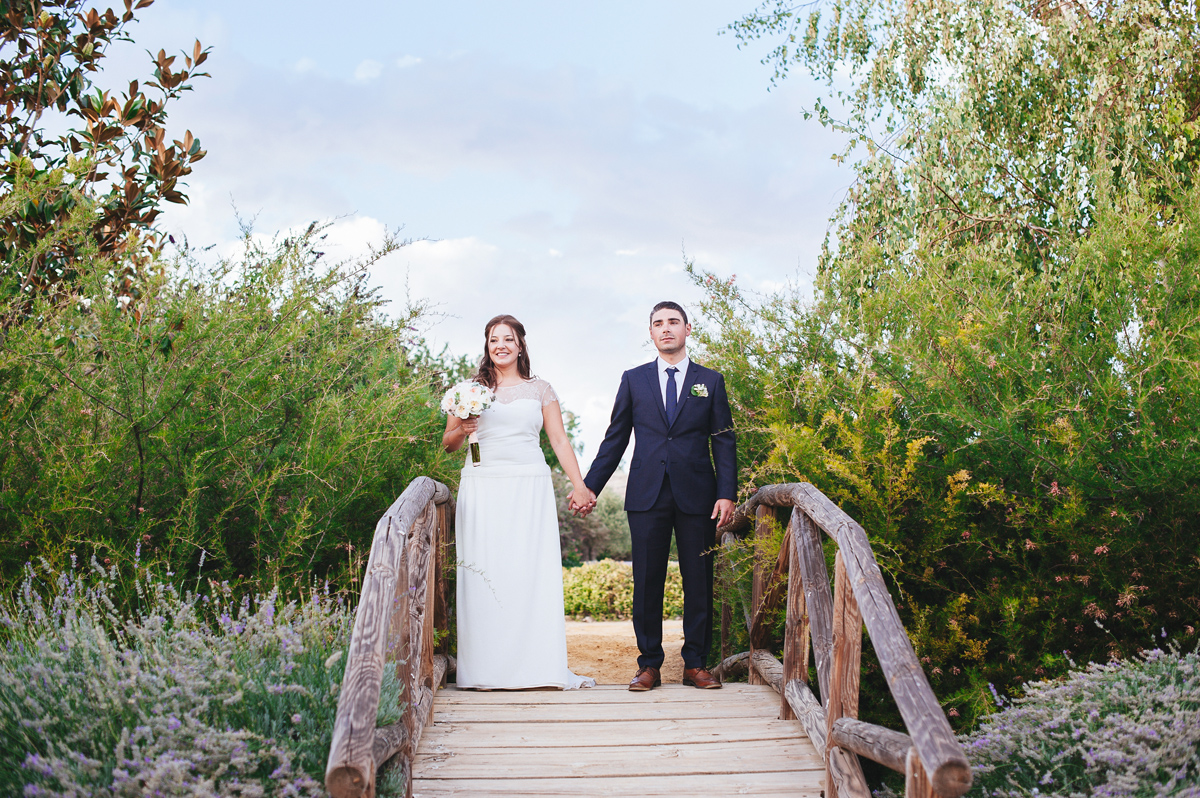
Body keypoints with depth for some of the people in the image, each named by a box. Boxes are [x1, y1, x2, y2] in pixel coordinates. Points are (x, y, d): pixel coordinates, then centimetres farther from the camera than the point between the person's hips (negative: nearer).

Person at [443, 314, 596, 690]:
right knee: (484, 571, -4)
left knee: (534, 570, -5)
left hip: (529, 487, 0)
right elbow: (448, 443, 14)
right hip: (482, 486, 0)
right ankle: (488, 668, 1)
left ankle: (539, 665, -1)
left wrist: (580, 485, 0)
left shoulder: (540, 389, 12)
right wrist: (462, 430, -8)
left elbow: (559, 439, 9)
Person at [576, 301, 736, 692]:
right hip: (647, 497, 0)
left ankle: (695, 664, 14)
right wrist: (590, 486, 6)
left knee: (699, 582, 3)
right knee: (647, 582, 2)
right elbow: (615, 439, 11)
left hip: (696, 496, 0)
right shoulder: (633, 380, 10)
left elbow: (724, 441, 6)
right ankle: (649, 665, 12)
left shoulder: (710, 381, 9)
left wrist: (727, 493, -5)